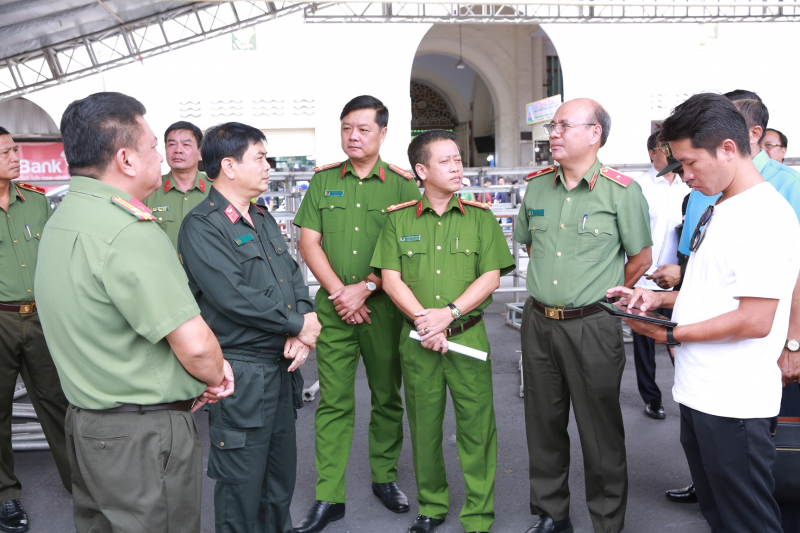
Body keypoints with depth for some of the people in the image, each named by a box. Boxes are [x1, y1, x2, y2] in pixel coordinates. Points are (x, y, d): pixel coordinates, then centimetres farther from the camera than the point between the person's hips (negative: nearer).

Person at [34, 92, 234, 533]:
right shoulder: (128, 231, -24)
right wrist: (216, 376, -3)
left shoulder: (61, 220, 9)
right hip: (145, 435, -10)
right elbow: (194, 344, -27)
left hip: (86, 421, 10)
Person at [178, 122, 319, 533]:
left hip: (283, 366, 8)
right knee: (242, 483, 5)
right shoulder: (201, 226, -14)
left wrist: (301, 333, -7)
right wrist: (299, 324, -14)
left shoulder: (263, 219, 14)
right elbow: (234, 296, -23)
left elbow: (294, 276, 10)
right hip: (242, 373, -8)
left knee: (282, 472, 20)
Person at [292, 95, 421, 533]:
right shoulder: (323, 181, 9)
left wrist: (364, 289, -11)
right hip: (334, 306, 1)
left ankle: (385, 477, 28)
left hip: (384, 305, -1)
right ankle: (328, 497, 9)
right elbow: (309, 242, 5)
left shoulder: (402, 184, 2)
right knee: (333, 401, 2)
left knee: (387, 396, 10)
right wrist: (339, 291, -6)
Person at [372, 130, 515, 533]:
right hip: (417, 338, 1)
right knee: (423, 424, 11)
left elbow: (491, 276, -2)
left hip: (468, 336, -1)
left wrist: (448, 313, -12)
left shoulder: (479, 217, 4)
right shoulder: (398, 219, 5)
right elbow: (391, 278, 0)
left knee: (476, 425, 1)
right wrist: (423, 319, -12)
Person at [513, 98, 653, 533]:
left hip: (592, 326, -5)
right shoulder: (536, 186, 6)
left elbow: (641, 257, 0)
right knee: (543, 425, 15)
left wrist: (601, 297, 5)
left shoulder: (621, 191, -8)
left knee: (601, 432, 5)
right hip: (538, 321, 5)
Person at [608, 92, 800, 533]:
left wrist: (670, 335, -16)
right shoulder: (718, 211, 11)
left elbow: (755, 320, -23)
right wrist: (660, 298, 6)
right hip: (697, 393, 9)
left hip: (734, 404, -9)